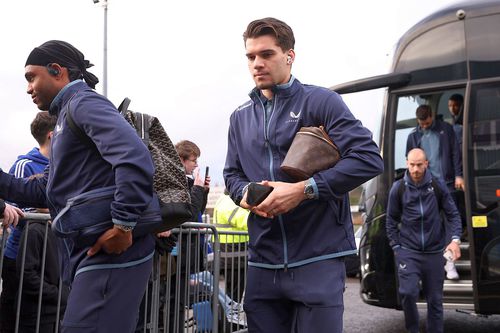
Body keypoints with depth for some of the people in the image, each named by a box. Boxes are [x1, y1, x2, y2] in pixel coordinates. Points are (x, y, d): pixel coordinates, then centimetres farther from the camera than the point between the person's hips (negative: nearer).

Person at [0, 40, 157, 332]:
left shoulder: (83, 103, -8)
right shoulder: (68, 113, 24)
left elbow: (135, 158, -25)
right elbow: (45, 191, 21)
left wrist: (123, 224, -26)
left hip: (112, 253, -10)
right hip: (94, 254, 10)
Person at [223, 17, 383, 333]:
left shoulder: (321, 101, -3)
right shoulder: (241, 117, 15)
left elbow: (369, 158, -12)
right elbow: (232, 173, 20)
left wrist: (303, 189, -19)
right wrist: (246, 194, -5)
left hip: (318, 258, -5)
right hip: (263, 261, 5)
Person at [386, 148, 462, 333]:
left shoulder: (437, 186, 0)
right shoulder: (398, 188, -1)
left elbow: (453, 214, 6)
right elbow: (391, 220, 7)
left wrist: (455, 239, -7)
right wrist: (396, 246, 2)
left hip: (434, 252, 1)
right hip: (407, 251, -1)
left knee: (435, 298, 7)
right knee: (408, 292, -14)